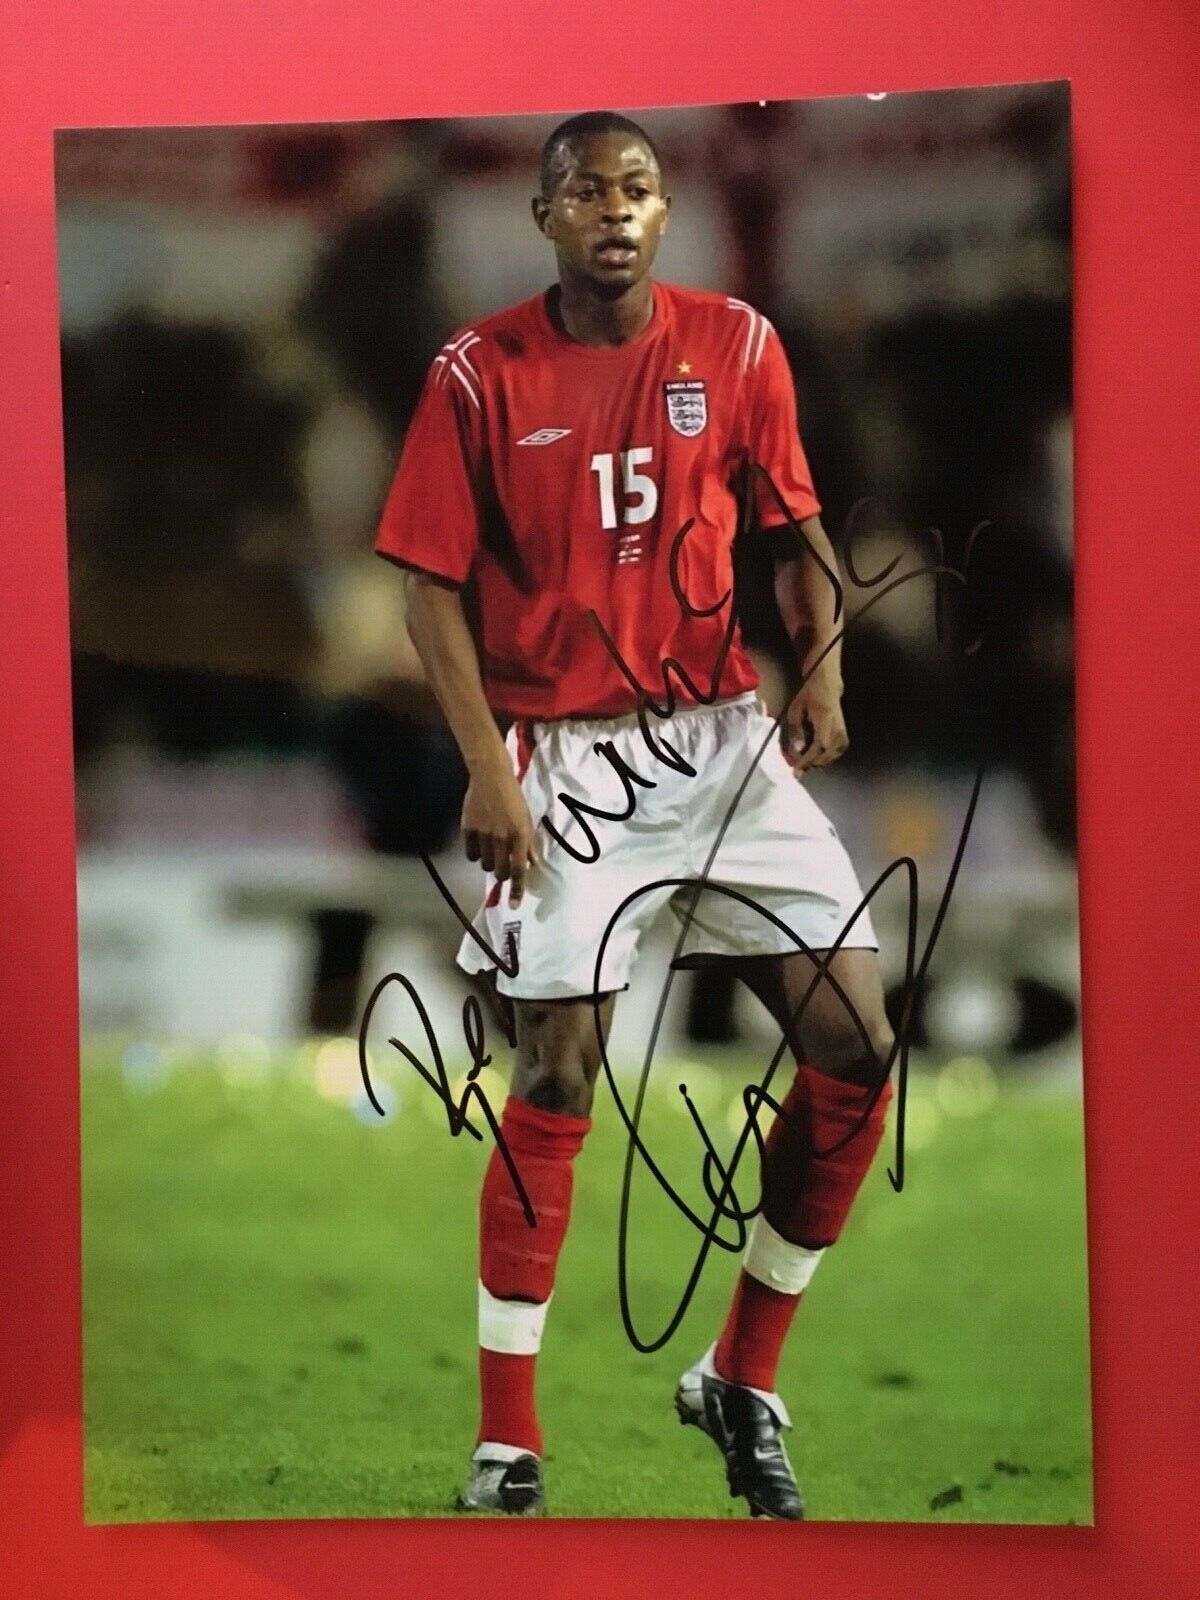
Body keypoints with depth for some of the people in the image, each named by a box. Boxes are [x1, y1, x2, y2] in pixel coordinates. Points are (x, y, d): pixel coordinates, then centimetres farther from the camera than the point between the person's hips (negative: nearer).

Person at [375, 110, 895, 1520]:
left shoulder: (736, 345, 1)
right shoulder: (482, 374, -6)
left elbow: (794, 526, 10)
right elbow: (433, 587, -3)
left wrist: (823, 667, -7)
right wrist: (487, 768, -12)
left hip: (723, 738, 3)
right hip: (563, 756, -3)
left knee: (858, 1045, -4)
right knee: (557, 1081, -4)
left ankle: (742, 1384, 13)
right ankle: (506, 1446, 7)